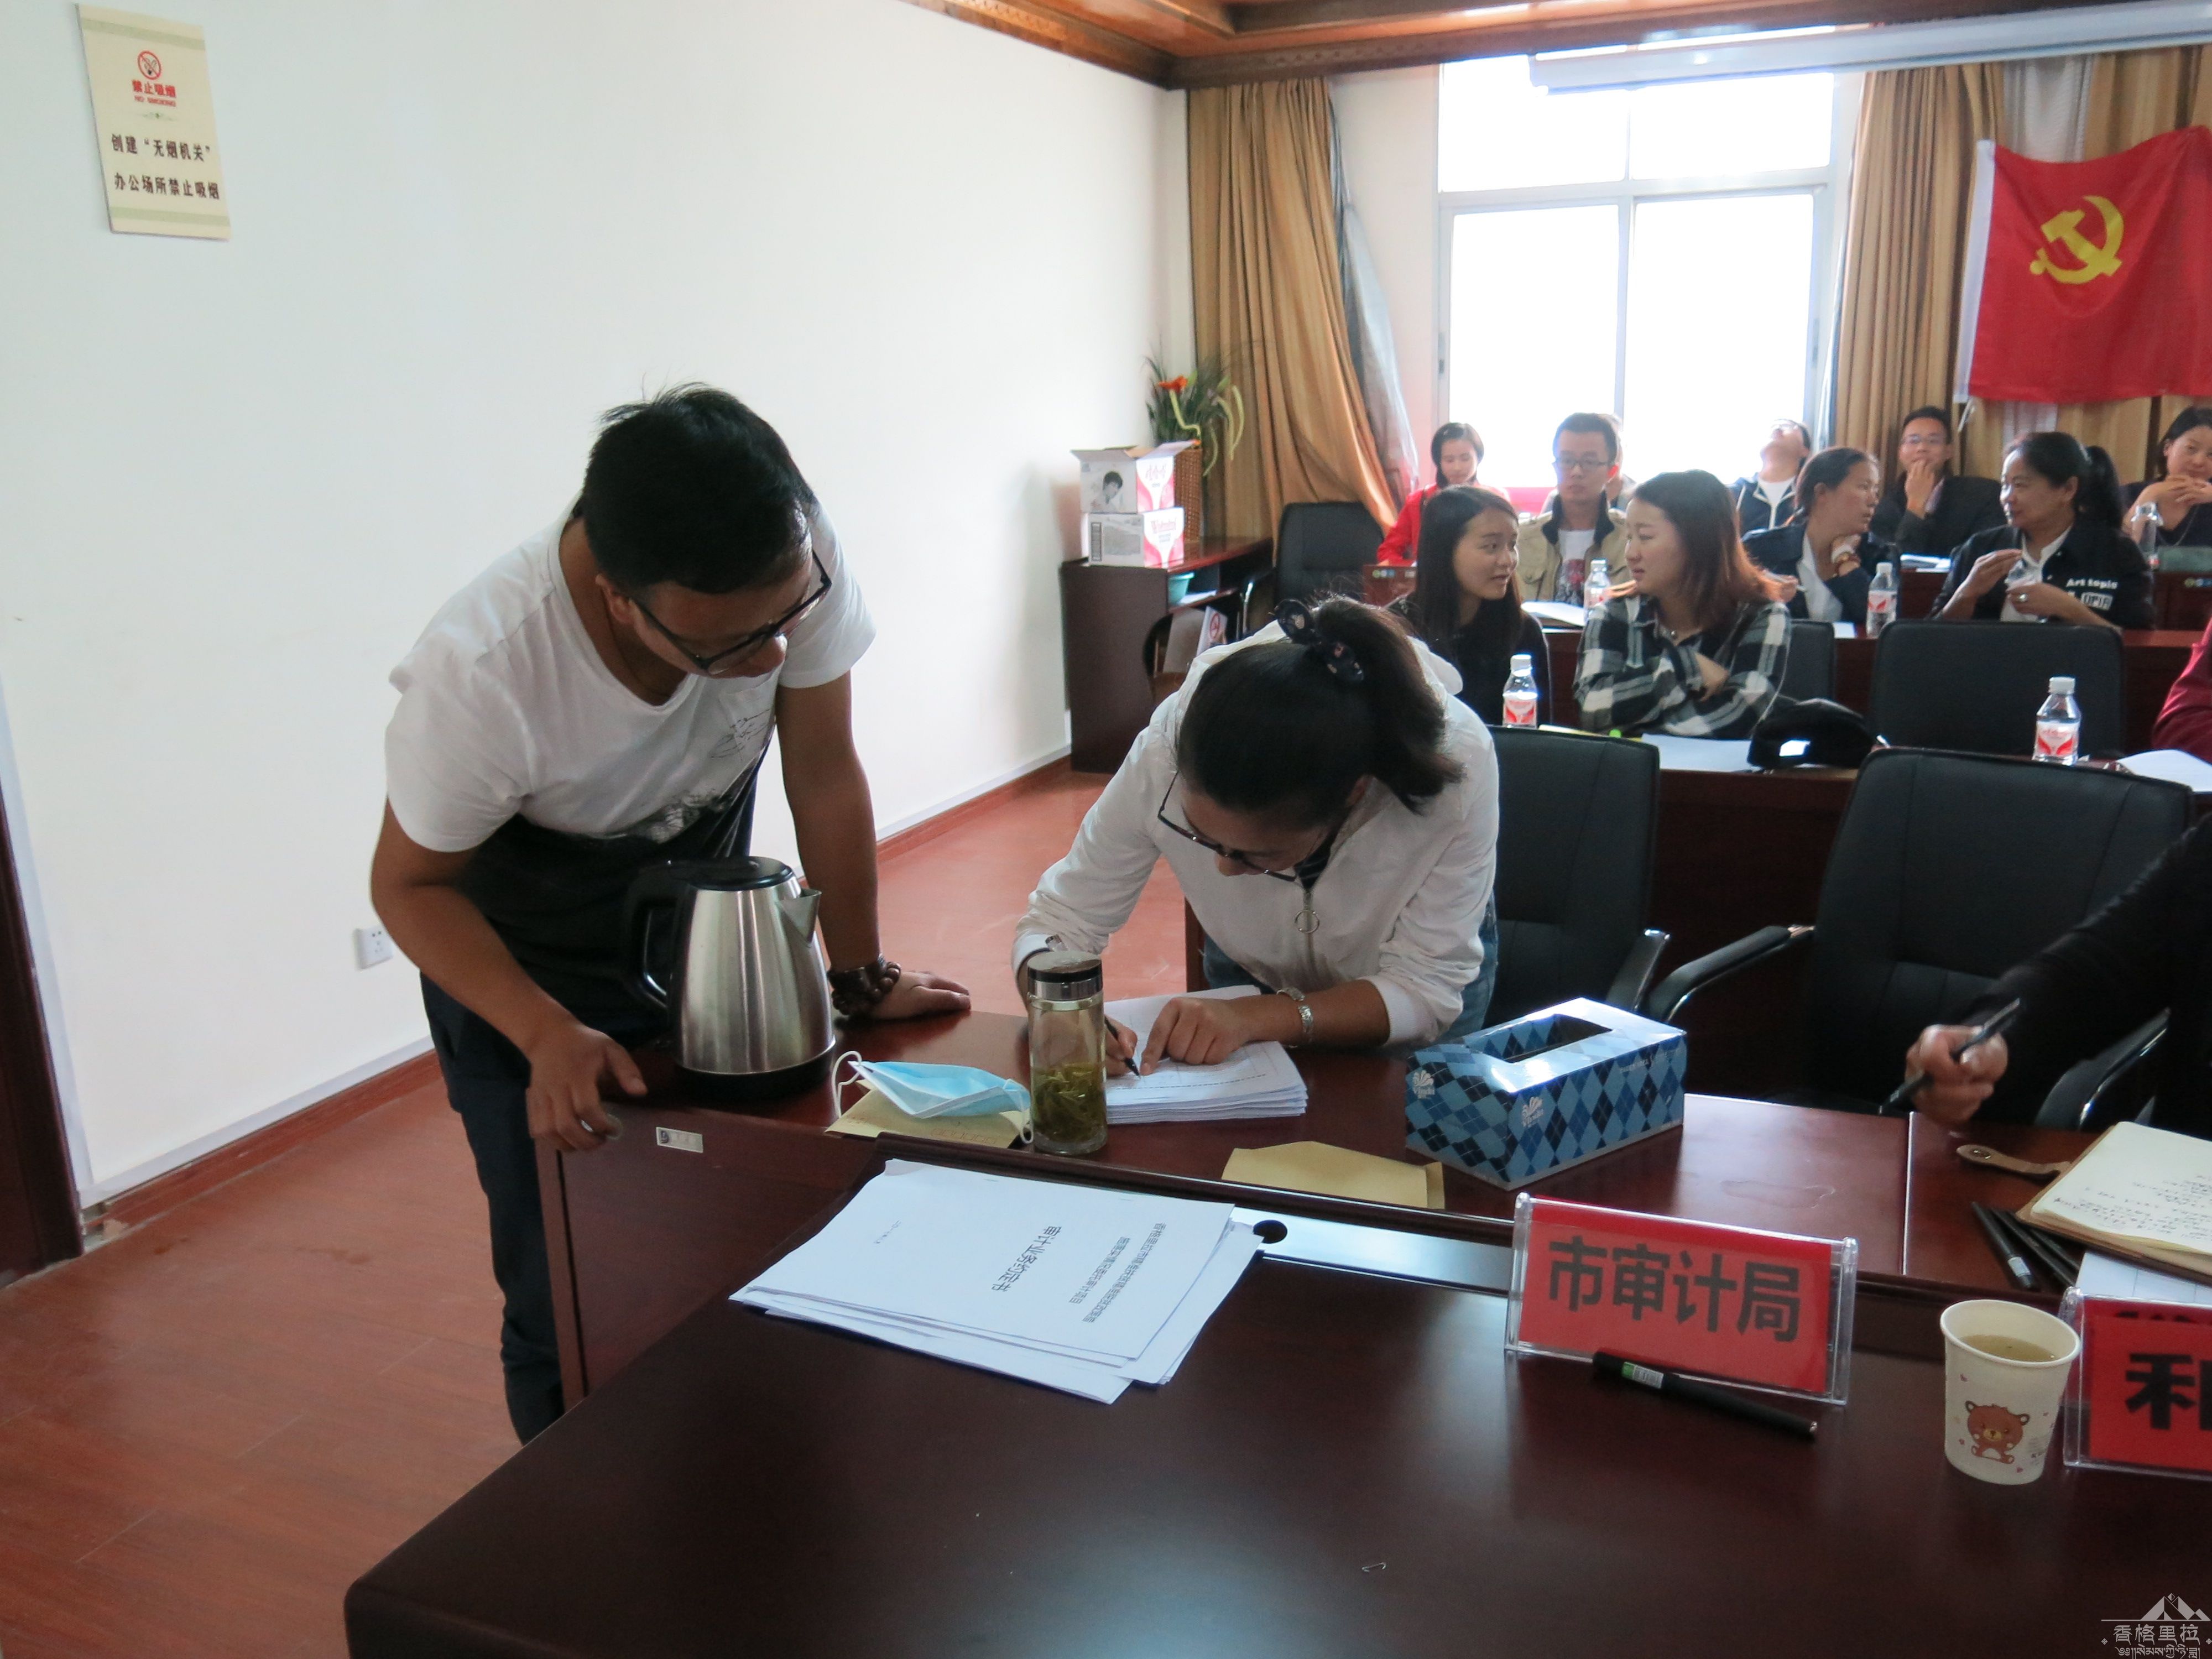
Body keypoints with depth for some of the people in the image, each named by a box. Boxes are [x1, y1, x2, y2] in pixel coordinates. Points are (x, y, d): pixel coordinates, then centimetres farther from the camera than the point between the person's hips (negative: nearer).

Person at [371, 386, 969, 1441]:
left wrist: (862, 980, -8)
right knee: (567, 1302, 1)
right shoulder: (478, 671, -35)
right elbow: (411, 885, -19)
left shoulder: (802, 563, -28)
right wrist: (549, 1035, -33)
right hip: (517, 960, -2)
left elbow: (823, 772, -15)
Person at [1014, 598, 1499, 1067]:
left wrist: (1254, 1016, -43)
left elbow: (1426, 988, -29)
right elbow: (1056, 923, -21)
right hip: (1252, 975, 1)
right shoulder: (1167, 752, -33)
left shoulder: (1458, 764, -37)